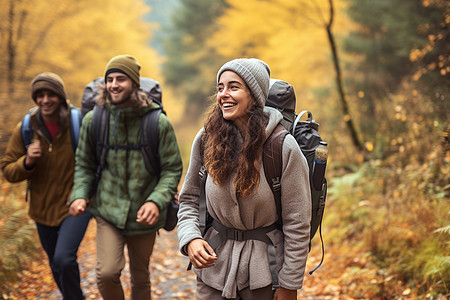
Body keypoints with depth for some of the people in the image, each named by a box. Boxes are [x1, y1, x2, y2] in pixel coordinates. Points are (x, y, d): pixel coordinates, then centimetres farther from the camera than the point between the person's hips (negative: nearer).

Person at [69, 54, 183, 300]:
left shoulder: (158, 122, -10)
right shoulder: (93, 120, -4)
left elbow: (172, 169, -6)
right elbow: (84, 164, 7)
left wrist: (157, 201, -22)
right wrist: (79, 195, -10)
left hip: (143, 215, 0)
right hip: (109, 211, 0)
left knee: (140, 278, 16)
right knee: (107, 273, -17)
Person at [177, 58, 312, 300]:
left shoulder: (284, 147, -16)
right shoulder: (205, 139, -6)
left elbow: (297, 222, -12)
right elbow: (188, 198, 5)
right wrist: (190, 239, -14)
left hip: (263, 268, -3)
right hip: (214, 262, 3)